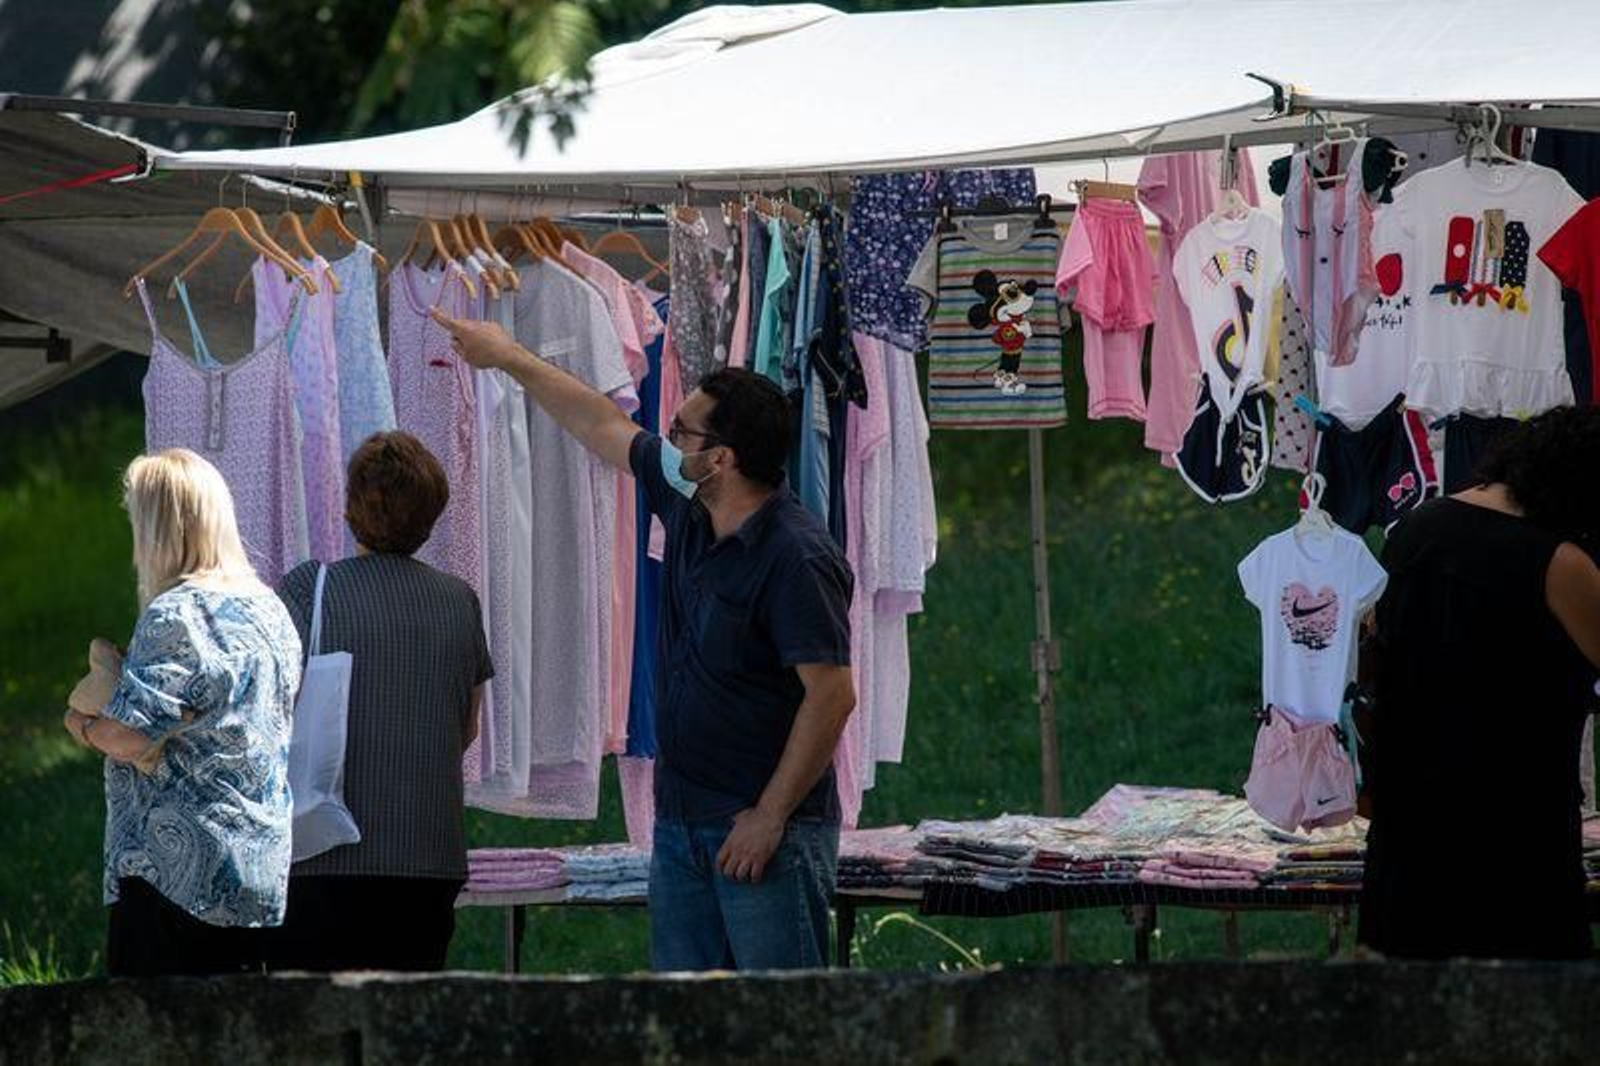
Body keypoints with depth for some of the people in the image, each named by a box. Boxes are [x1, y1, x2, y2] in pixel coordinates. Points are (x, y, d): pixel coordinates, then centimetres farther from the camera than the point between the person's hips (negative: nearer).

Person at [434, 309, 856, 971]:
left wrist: (769, 818, -19)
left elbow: (832, 697, -21)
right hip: (680, 819, 9)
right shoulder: (686, 507, 6)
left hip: (765, 829, -9)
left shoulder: (796, 558, -19)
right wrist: (510, 358, 31)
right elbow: (604, 427, 23)